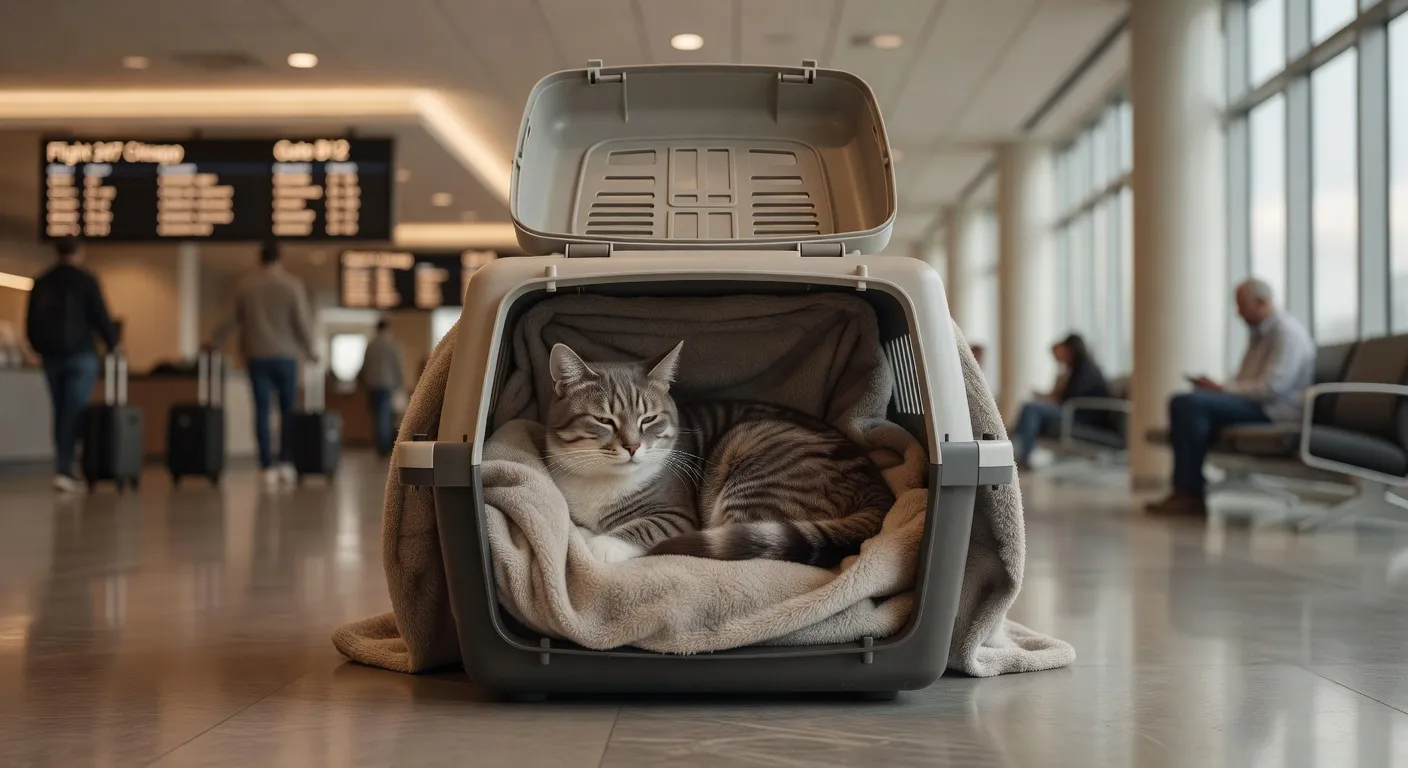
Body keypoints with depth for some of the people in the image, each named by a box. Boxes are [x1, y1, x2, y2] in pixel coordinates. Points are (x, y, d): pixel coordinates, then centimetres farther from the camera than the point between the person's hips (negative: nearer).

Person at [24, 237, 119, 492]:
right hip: (80, 355, -5)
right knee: (76, 412, -6)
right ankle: (64, 469, -16)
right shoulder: (85, 280, -5)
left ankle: (64, 468, 15)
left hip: (51, 356, 5)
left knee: (61, 412, 13)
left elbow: (31, 322, 11)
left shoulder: (41, 282, 9)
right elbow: (100, 316, -7)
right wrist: (112, 344, 9)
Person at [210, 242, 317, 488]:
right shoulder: (293, 285, -4)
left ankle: (268, 467, -3)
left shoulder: (245, 287, 5)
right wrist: (310, 349, 8)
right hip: (285, 356, -2)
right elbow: (302, 322, -6)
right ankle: (286, 462, 2)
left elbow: (231, 320, 9)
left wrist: (214, 343, 23)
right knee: (288, 410, 7)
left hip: (257, 356, 2)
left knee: (262, 410, 1)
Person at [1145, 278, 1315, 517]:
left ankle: (1190, 493, -22)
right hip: (1254, 402, 10)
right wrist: (1218, 387, 2)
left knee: (1189, 404, -26)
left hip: (1274, 410, -10)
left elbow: (1271, 388, -21)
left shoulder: (1286, 332, -10)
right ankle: (1188, 491, -17)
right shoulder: (1260, 333, 21)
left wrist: (1222, 389, -15)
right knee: (1184, 403, -8)